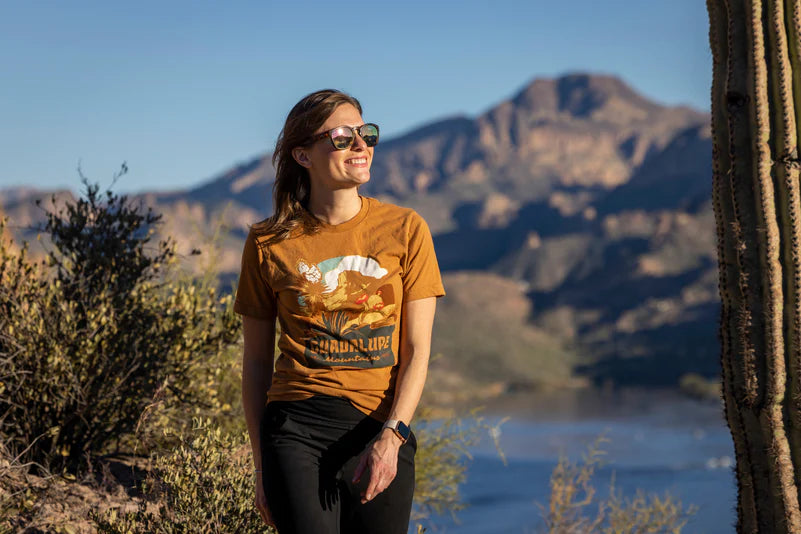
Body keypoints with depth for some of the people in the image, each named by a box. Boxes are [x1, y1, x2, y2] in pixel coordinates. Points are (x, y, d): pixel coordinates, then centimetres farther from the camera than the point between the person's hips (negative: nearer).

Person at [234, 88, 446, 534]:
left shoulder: (405, 229, 3)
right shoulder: (269, 244, 3)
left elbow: (417, 351, 1)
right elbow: (257, 360, 10)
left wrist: (390, 438, -12)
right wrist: (261, 464, 8)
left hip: (383, 432, 1)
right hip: (296, 427, -1)